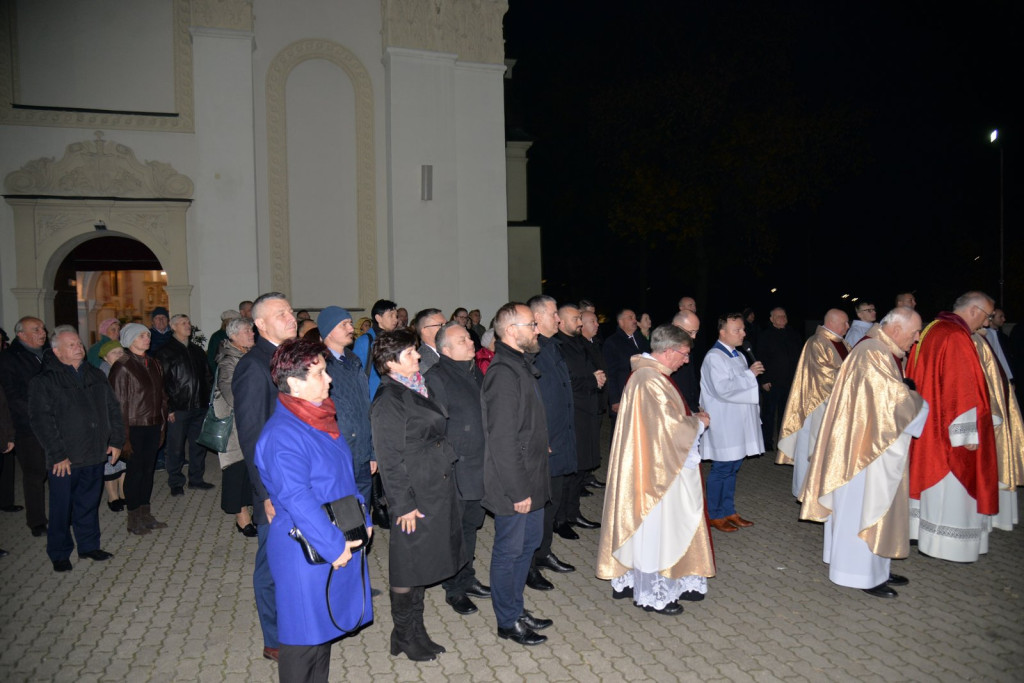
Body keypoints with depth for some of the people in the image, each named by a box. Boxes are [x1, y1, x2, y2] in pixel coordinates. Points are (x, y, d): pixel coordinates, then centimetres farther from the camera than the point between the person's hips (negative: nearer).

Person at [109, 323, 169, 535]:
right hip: (135, 427, -6)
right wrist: (124, 437, -15)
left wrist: (162, 425, 11)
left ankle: (146, 514, 25)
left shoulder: (153, 364, 10)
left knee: (149, 469, 13)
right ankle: (134, 520, 15)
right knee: (135, 471, 2)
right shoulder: (122, 367, -10)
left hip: (153, 426, 6)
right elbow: (119, 403, -12)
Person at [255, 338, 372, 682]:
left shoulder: (320, 418, 7)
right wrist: (334, 546, -23)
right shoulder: (282, 434, -22)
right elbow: (297, 500, -26)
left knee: (326, 626, 22)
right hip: (306, 551, -9)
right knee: (305, 634, 7)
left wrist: (363, 519, 9)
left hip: (340, 542, 9)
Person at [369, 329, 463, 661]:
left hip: (437, 491, 9)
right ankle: (403, 636, 23)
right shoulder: (388, 400, -17)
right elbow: (390, 459, -18)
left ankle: (416, 631, 32)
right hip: (416, 496, -9)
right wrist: (404, 504, -18)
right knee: (409, 566, 5)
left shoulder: (416, 390, 11)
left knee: (422, 564, 18)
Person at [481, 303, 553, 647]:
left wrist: (532, 483, 16)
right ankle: (507, 621, 23)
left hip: (531, 480, 10)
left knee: (528, 543, 20)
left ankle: (516, 609, 36)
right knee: (509, 550, 6)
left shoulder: (520, 365, 10)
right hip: (514, 485, -10)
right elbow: (503, 440, -24)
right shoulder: (504, 373, -22)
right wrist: (518, 490, -21)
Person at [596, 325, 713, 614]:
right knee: (656, 528, 3)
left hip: (651, 465, 11)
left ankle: (628, 581, 29)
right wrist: (699, 421, -6)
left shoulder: (646, 373, 10)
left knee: (644, 526, 18)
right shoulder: (651, 381, -24)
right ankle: (652, 594, 17)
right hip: (656, 468, -11)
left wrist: (691, 418, 8)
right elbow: (672, 426, -24)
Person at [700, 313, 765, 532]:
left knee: (733, 467, 15)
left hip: (738, 425, 9)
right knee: (721, 469, 0)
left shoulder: (738, 356, 14)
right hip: (724, 426, -9)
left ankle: (728, 510, 26)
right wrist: (750, 374, -19)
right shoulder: (714, 357, -15)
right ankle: (714, 515, 13)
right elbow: (723, 389, -26)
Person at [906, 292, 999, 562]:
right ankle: (948, 545, 10)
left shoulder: (930, 331, 10)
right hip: (945, 427, -9)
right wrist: (968, 434, -18)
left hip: (927, 424, 10)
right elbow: (962, 390, -21)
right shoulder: (957, 337, -19)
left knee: (931, 475, 17)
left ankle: (923, 531, 26)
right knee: (951, 486, 1)